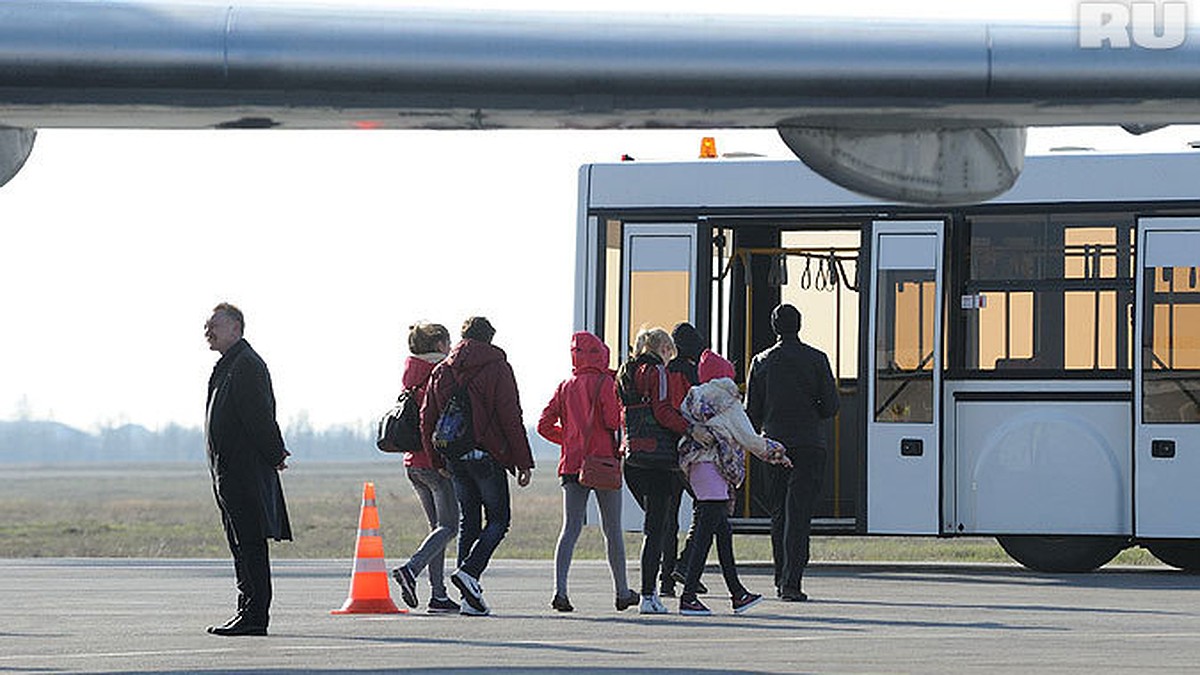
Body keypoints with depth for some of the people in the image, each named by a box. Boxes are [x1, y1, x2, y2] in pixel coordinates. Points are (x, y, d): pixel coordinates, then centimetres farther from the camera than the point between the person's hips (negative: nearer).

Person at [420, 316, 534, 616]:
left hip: (455, 460, 5)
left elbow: (427, 419, 8)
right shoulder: (497, 368, -5)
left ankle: (470, 597, 7)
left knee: (468, 521, 11)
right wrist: (523, 462, -6)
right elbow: (511, 418, -9)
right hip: (487, 456, -5)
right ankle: (469, 571, -17)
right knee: (499, 518, 5)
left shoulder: (441, 372, 10)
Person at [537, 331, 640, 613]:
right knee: (613, 529, 8)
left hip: (571, 462, 4)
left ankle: (560, 589, -15)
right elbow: (613, 421, -16)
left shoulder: (565, 387, 7)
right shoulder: (605, 384, -8)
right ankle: (622, 592, 17)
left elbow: (544, 425, 6)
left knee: (570, 528, 1)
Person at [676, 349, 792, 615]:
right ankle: (688, 598, -13)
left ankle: (738, 594, 17)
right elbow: (748, 439, 0)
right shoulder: (728, 403, -4)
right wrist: (775, 452, 12)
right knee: (705, 533, -9)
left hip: (695, 467, 8)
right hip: (713, 467, -8)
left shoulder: (694, 399, 16)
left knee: (723, 532, 13)